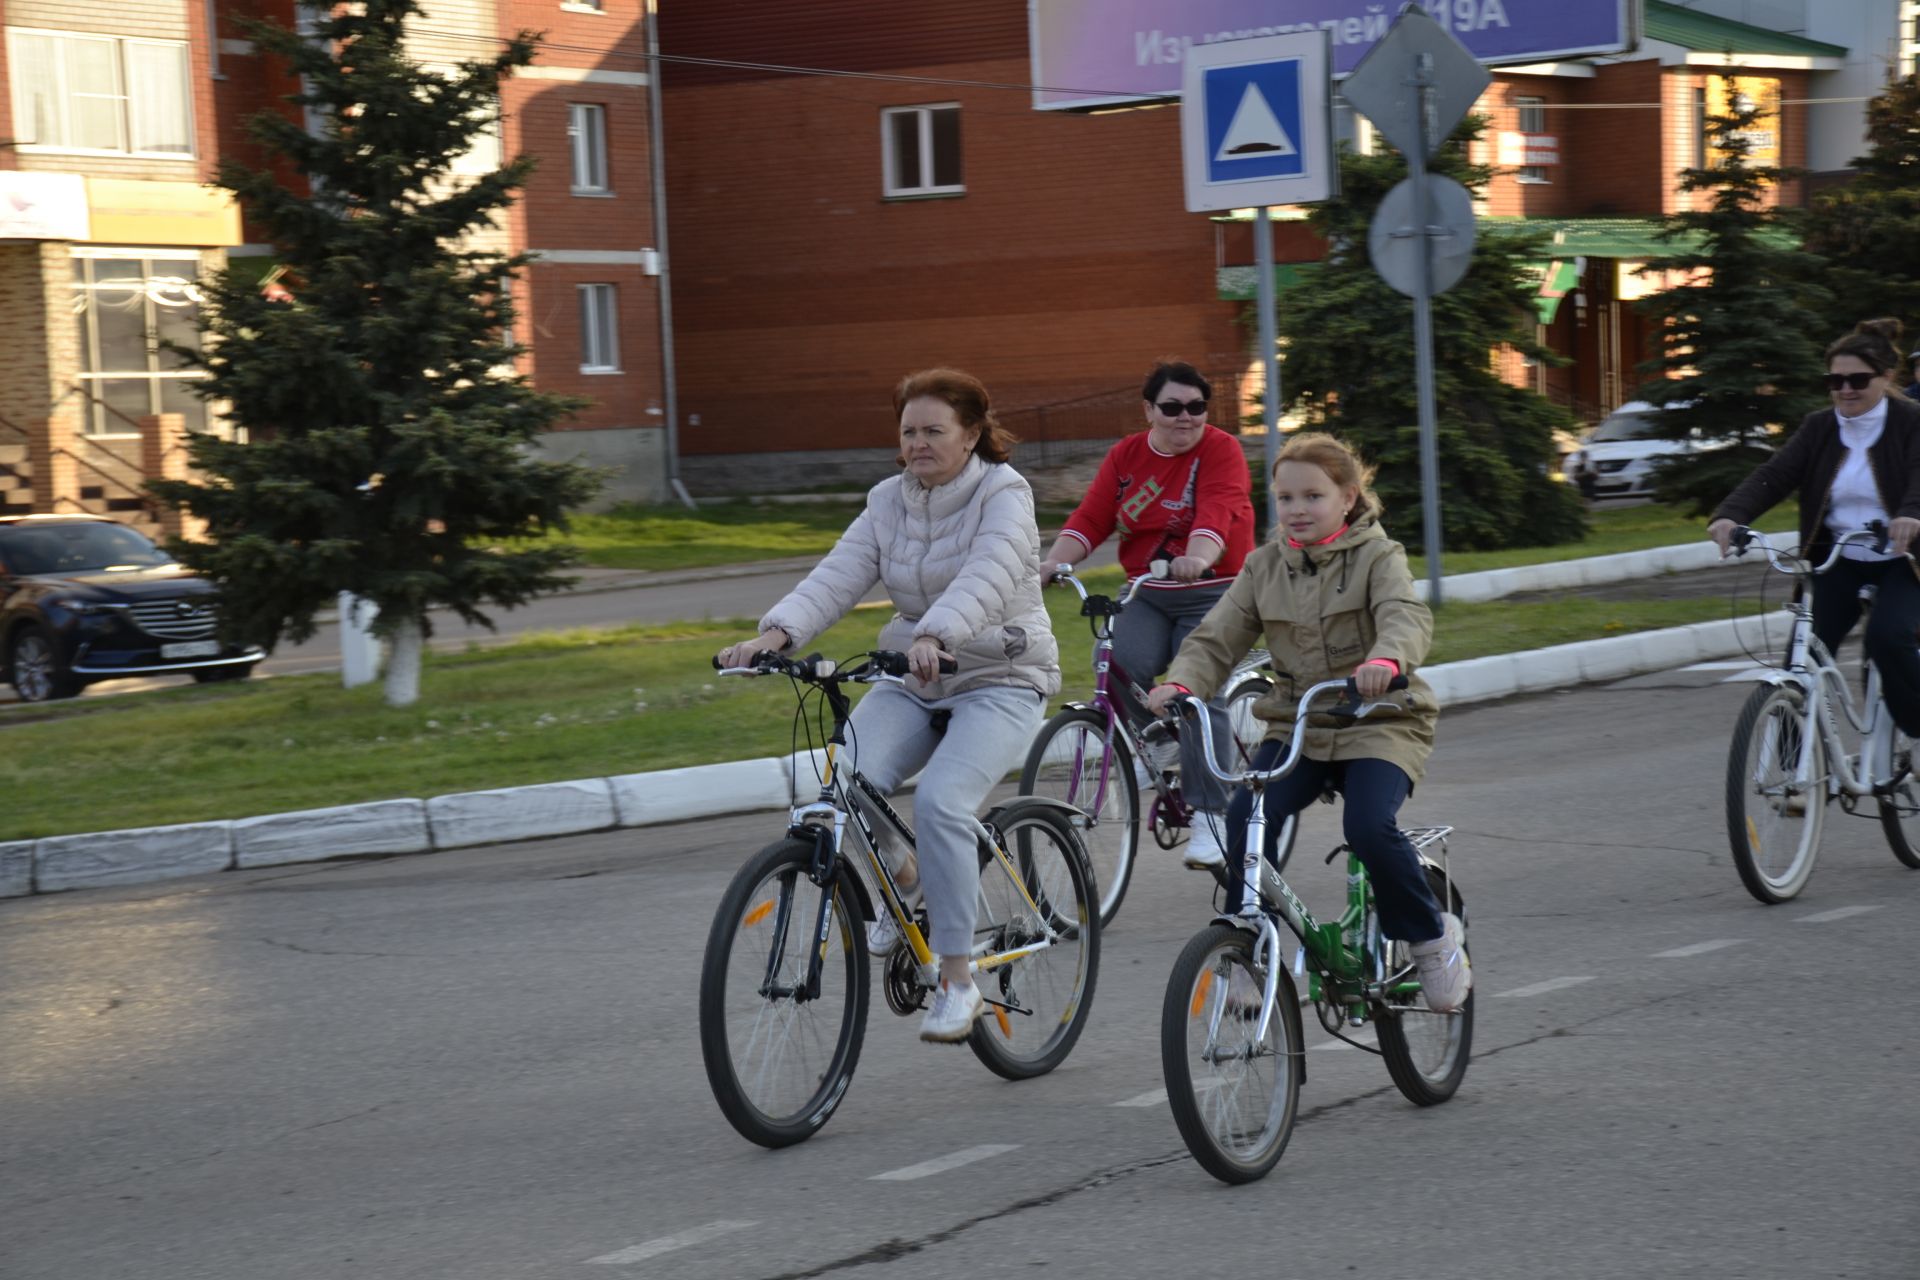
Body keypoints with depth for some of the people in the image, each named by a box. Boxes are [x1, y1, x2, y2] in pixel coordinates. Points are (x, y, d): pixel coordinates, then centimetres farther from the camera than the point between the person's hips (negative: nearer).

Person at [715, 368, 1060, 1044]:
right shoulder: (889, 502, 7)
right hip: (913, 682, 5)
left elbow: (984, 577, -29)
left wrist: (935, 637, -48)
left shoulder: (1004, 495, -10)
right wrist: (776, 633, -25)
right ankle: (899, 877, 11)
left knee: (940, 802, -27)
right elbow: (839, 575, -7)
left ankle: (958, 982, -16)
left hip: (1000, 680, -5)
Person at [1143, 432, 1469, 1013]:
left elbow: (1407, 616, -22)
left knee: (1370, 825, -27)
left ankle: (1433, 935, -2)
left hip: (1379, 722, -4)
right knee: (1244, 817, -22)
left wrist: (1386, 659, -46)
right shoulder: (1264, 566, 9)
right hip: (1294, 724, 4)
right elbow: (1217, 637, 2)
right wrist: (1181, 682, -20)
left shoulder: (1377, 556, -3)